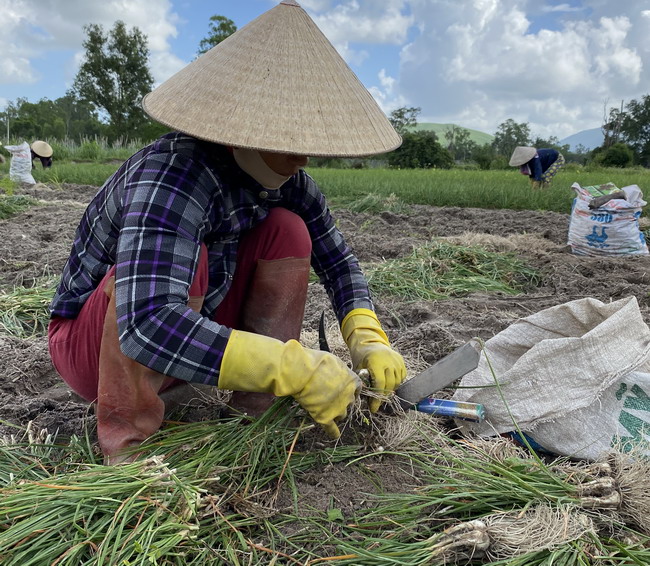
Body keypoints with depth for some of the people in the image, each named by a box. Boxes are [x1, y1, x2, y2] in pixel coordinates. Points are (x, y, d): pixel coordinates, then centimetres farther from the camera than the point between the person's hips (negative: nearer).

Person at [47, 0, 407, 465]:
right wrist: (296, 370, -45)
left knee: (287, 229, -10)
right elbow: (147, 326, -46)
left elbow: (336, 259, 1)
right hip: (90, 340, -6)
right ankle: (125, 444, -19)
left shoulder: (284, 179, -11)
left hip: (189, 336, 6)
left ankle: (256, 411, -8)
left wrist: (368, 336, -16)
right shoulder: (173, 175, -34)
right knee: (185, 259, -35)